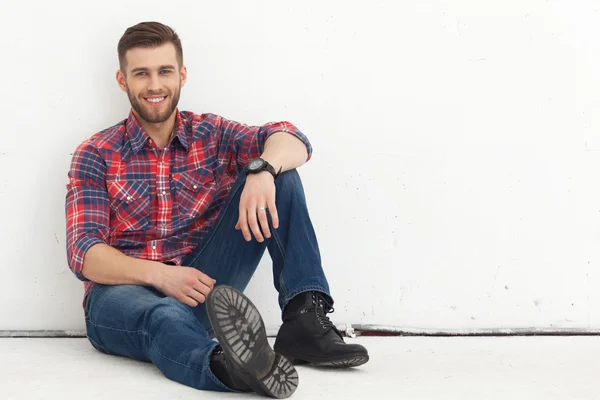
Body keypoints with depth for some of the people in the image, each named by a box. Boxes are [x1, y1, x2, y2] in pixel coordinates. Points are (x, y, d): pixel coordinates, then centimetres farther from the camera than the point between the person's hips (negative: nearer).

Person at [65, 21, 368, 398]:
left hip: (198, 285, 3)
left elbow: (293, 141, -7)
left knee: (278, 172, -9)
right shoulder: (95, 155, 3)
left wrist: (262, 170, -32)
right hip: (121, 290, -3)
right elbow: (84, 253, -8)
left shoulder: (212, 134, 9)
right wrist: (159, 274, -25)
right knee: (166, 318, -42)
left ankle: (304, 319, -24)